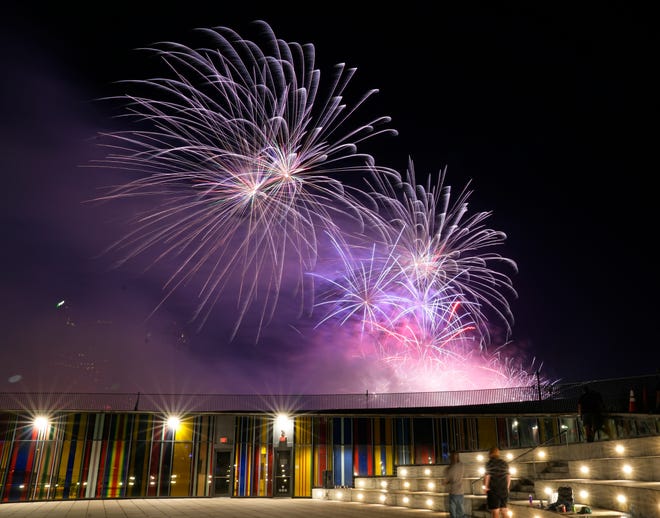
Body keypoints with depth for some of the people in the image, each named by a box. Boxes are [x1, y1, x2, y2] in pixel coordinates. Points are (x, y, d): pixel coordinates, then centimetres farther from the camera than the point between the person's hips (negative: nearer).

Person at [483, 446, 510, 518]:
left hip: (493, 491, -5)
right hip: (504, 491, 5)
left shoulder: (489, 463, -8)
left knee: (495, 512, -1)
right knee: (504, 511, 15)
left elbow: (487, 477, -13)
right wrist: (507, 488, 18)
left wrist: (486, 487, 0)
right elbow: (509, 477, 9)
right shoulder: (504, 463, 8)